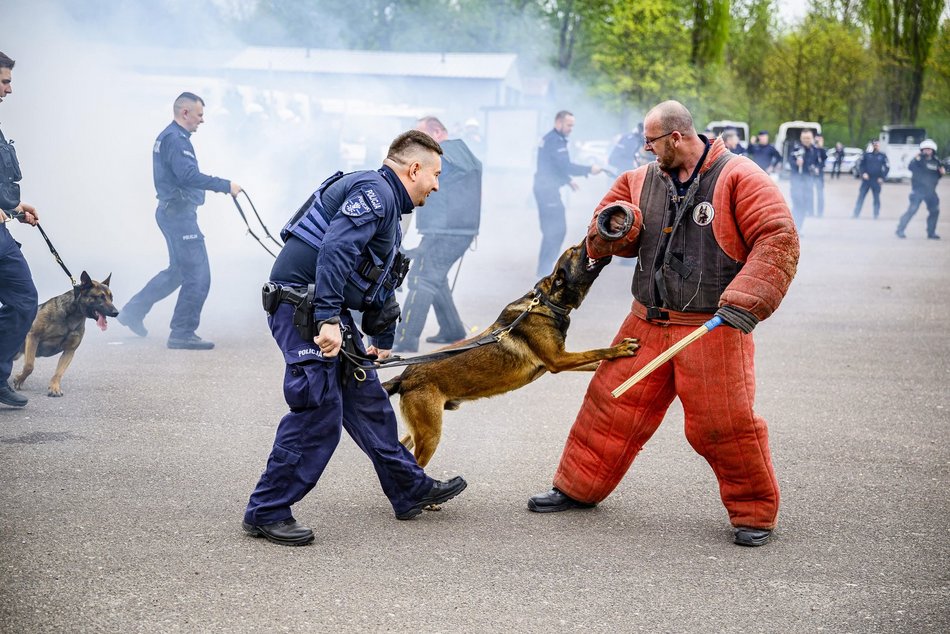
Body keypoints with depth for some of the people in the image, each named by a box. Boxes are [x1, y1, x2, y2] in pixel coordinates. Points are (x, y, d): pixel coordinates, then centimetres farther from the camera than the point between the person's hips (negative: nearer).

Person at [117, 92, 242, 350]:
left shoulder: (167, 136, 17)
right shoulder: (175, 139, -17)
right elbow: (188, 175, -29)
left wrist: (218, 185, 19)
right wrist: (225, 186, -26)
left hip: (173, 212, 11)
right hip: (179, 213, -11)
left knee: (178, 271, 21)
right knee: (198, 276, -6)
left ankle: (133, 311, 26)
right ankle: (183, 333, -1)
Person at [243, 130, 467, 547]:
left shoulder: (385, 202, 22)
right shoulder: (374, 191, -12)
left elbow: (381, 282, 34)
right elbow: (335, 251, -27)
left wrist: (382, 340, 43)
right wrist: (327, 319, -32)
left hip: (326, 310, 11)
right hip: (302, 306, -11)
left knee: (367, 400, 16)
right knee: (318, 411, -11)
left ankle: (411, 490, 28)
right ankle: (266, 513, -2)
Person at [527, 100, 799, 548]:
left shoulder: (737, 177, -9)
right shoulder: (643, 180, 10)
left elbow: (779, 241, -15)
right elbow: (621, 242, 20)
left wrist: (745, 301, -25)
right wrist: (614, 224, -6)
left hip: (713, 327, -5)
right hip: (648, 322, 6)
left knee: (724, 423, -5)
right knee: (612, 402, 9)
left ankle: (754, 513, 13)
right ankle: (578, 488, 26)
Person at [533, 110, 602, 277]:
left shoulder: (550, 139, 18)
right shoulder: (555, 141, -16)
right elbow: (565, 166, -23)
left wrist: (569, 180, 21)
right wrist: (589, 169, -20)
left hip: (546, 189, 11)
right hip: (548, 190, -11)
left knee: (553, 230, 14)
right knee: (556, 230, -8)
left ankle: (545, 268, 18)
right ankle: (545, 269, -6)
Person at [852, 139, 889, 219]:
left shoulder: (883, 156, 3)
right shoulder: (866, 155, 3)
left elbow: (887, 167, 5)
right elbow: (861, 165, 6)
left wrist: (882, 177, -4)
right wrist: (863, 173, -10)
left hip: (876, 181, 0)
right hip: (866, 179, 0)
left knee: (876, 198, 5)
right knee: (861, 196, -1)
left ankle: (876, 215, 12)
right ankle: (856, 214, 2)